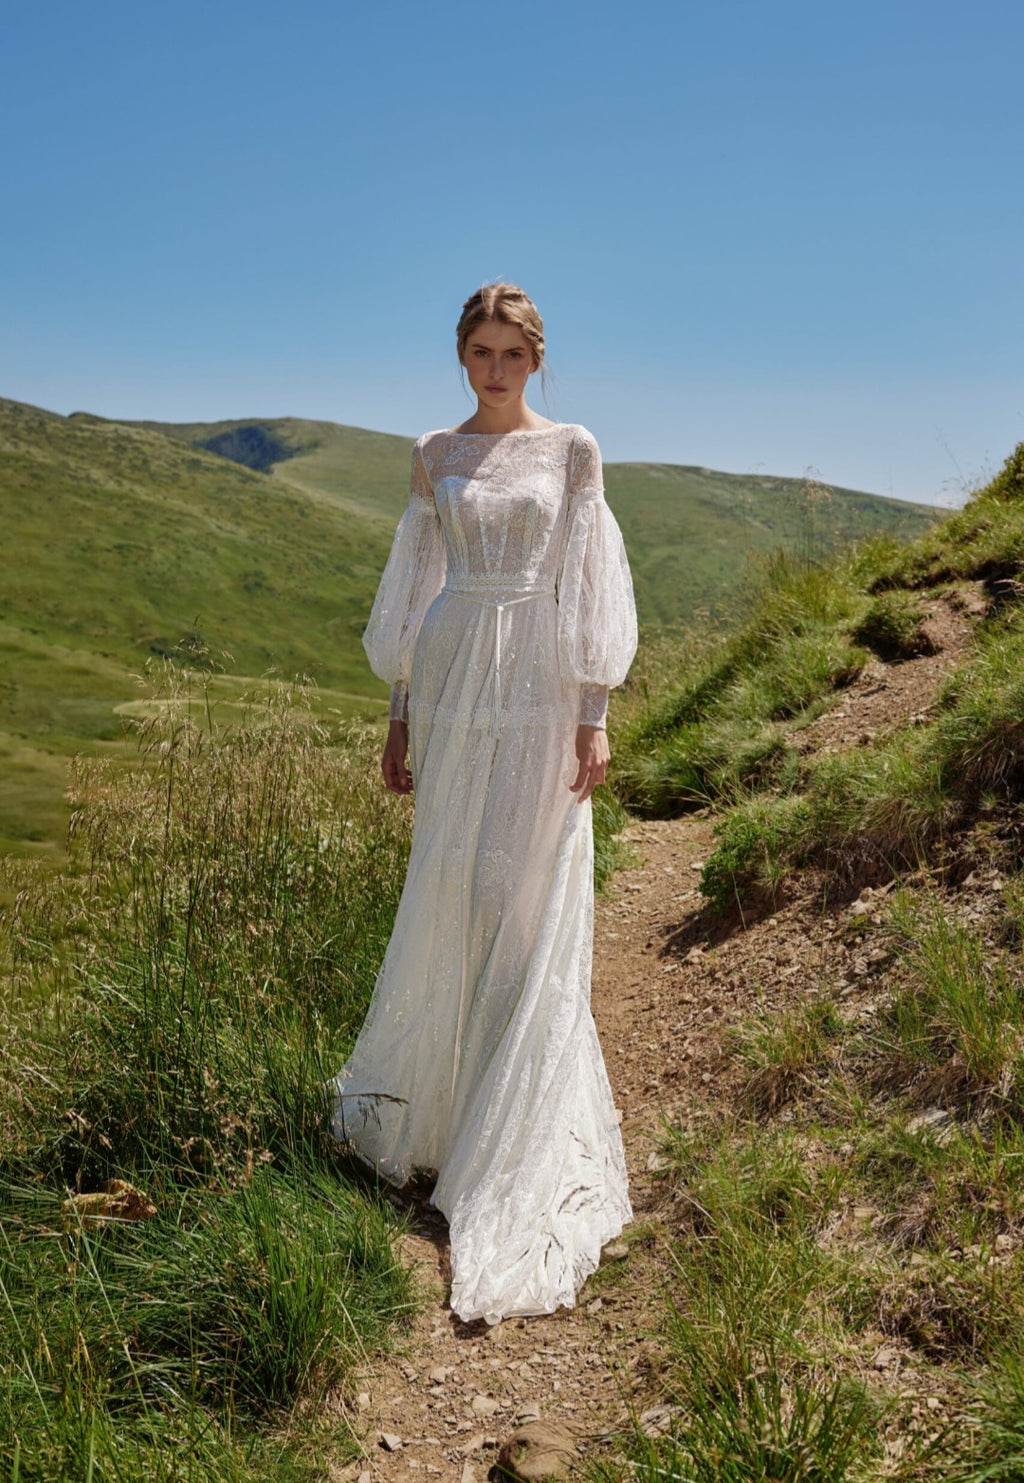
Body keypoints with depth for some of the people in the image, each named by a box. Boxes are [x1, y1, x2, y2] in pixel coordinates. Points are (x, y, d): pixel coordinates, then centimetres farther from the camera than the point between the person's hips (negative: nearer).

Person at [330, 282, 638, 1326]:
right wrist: (400, 714, 8)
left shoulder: (572, 450, 4)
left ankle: (519, 1145, 14)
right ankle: (431, 1094, 25)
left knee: (529, 900, 0)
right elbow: (414, 588, 11)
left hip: (537, 691, -2)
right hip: (452, 684, 2)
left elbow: (587, 587, 1)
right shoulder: (434, 457, 11)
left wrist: (594, 717, -5)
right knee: (447, 894, 5)